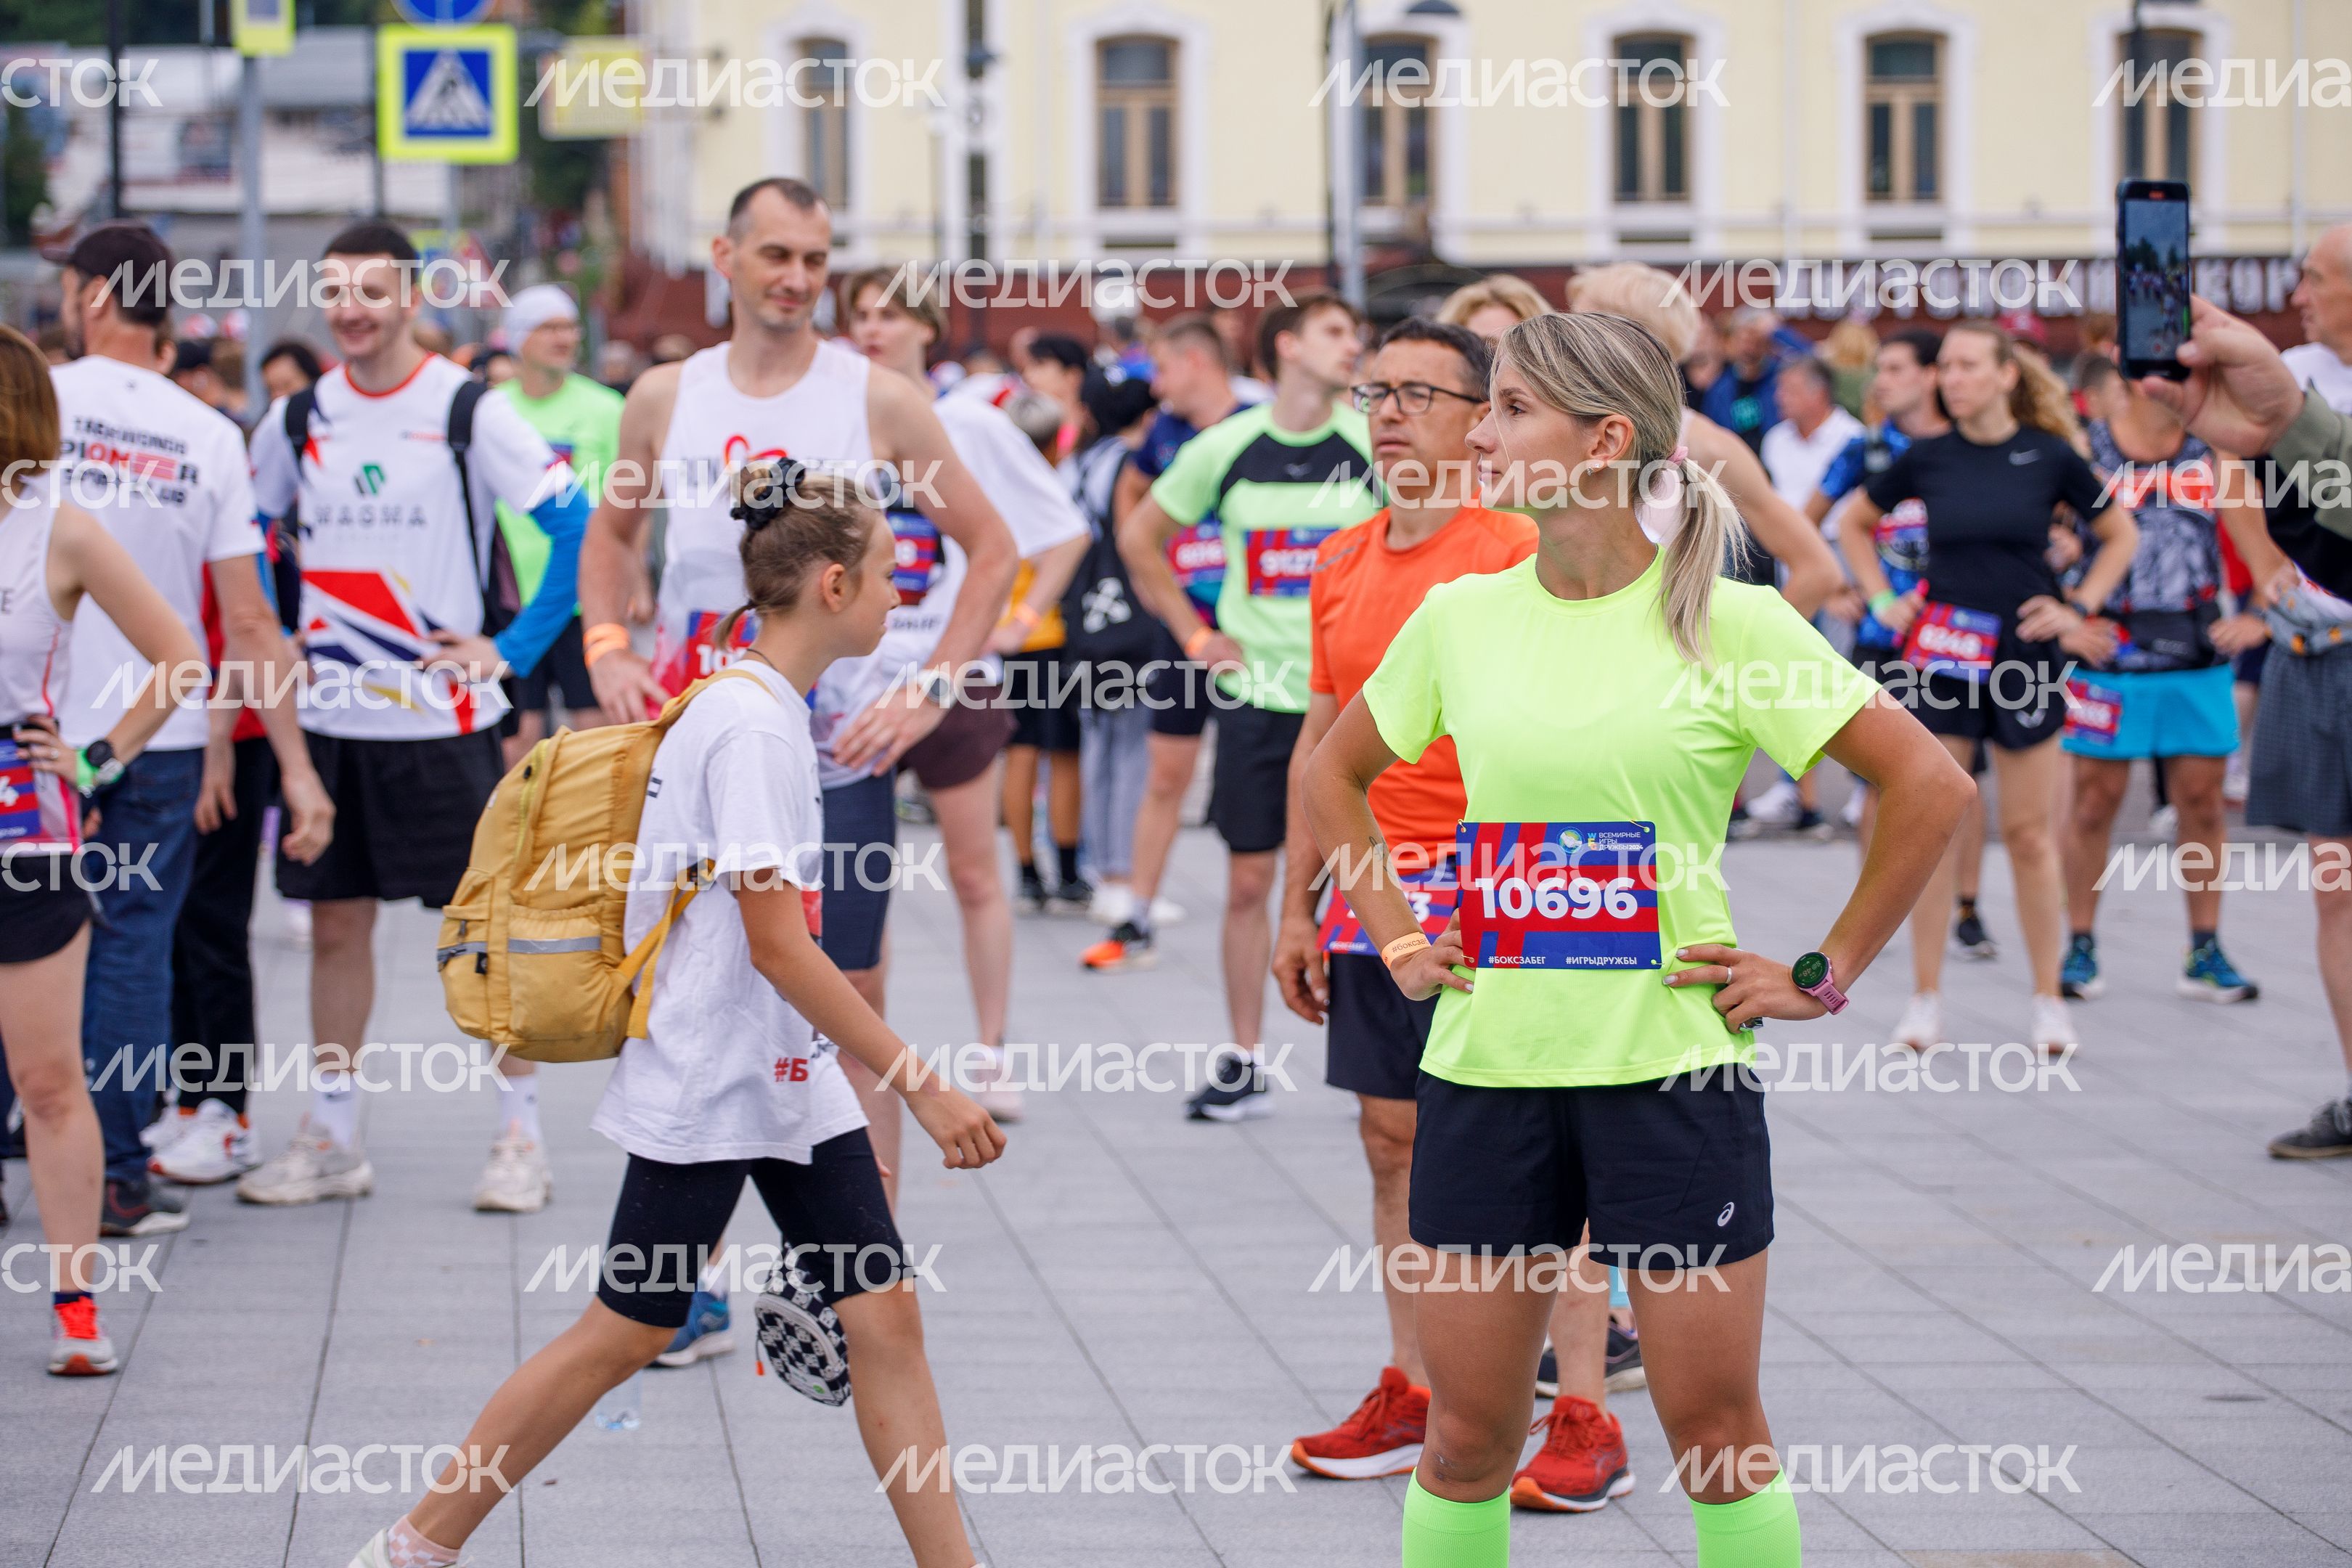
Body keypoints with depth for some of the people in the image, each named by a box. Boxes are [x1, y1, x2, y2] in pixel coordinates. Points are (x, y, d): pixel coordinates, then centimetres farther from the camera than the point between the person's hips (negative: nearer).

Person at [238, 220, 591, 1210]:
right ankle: (329, 1138, 16)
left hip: (442, 718, -4)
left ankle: (520, 1136, 7)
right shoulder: (298, 419, 7)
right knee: (336, 923, 8)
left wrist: (512, 649, -9)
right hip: (327, 716, 4)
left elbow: (578, 527, -8)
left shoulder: (469, 412, -7)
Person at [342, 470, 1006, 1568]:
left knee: (885, 1319, 1)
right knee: (625, 1334, 0)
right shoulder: (752, 723, -19)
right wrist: (919, 1086, -23)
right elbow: (776, 947, -23)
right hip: (707, 1092, -9)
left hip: (793, 1082, 9)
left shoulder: (761, 706, 11)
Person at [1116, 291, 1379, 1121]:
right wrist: (1194, 634, 7)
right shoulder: (1227, 447, 0)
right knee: (1249, 879, 3)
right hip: (1255, 694, 1)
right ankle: (1242, 1062, 12)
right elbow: (1140, 537, 12)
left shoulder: (1372, 446, -3)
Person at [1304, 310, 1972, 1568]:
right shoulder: (1459, 616, 5)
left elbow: (1929, 786, -3)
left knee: (1716, 1437, 3)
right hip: (1487, 1067, 3)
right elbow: (1334, 775, 22)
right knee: (1467, 1435, 7)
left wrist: (1825, 976, -3)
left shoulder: (1727, 623, -6)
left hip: (1673, 1066, -3)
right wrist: (1395, 940, 12)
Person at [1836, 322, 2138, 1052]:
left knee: (2030, 833, 4)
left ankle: (2049, 999, 13)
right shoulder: (1927, 458, 1)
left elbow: (2120, 535, 10)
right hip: (1941, 651, 1)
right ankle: (1926, 998, 6)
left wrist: (2079, 609, 1)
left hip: (2023, 654, -1)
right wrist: (1881, 599, 7)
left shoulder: (2049, 456, -3)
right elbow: (1853, 524, 17)